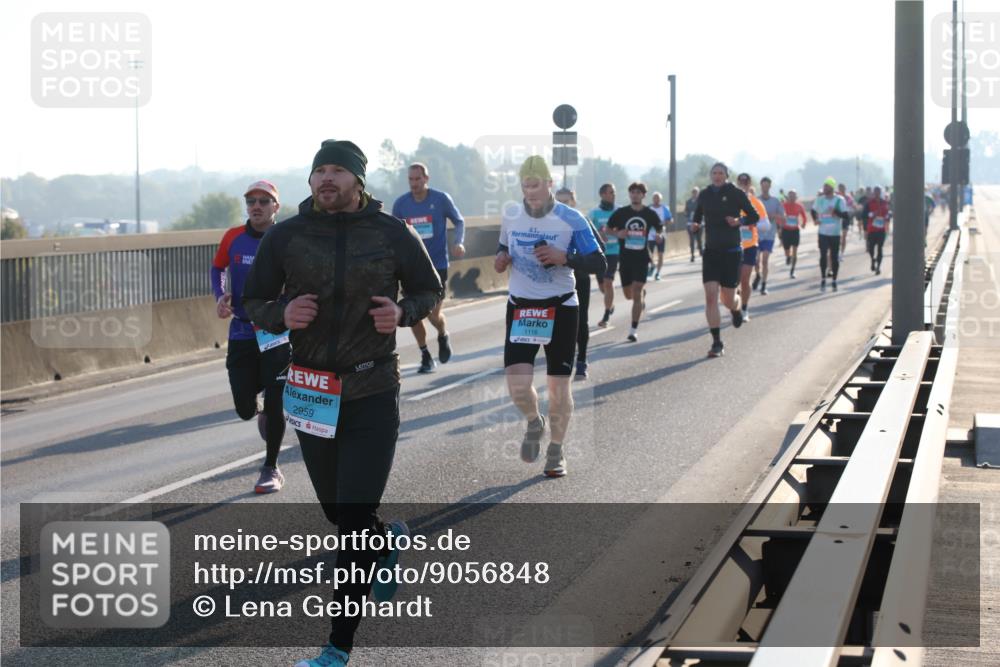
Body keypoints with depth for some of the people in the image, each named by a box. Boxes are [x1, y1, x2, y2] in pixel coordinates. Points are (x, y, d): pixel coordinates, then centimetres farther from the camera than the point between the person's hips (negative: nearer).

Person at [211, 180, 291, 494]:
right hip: (241, 333, 2)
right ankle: (263, 411, 41)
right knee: (244, 408, 2)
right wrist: (220, 296, 0)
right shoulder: (233, 238, 0)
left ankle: (271, 469, 14)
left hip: (278, 333, -2)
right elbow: (217, 268, 18)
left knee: (274, 405, -3)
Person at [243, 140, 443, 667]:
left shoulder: (392, 234, -4)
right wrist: (282, 314, -16)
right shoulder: (286, 236, -1)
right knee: (337, 512, 16)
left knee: (354, 521, -9)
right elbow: (253, 301, 7)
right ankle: (388, 541, 53)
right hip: (311, 393, 3)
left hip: (373, 393, -3)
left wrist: (403, 312, -14)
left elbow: (430, 290, 8)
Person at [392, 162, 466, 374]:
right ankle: (425, 357, 15)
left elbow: (459, 221, 7)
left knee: (434, 315, -6)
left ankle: (443, 336, 29)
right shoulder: (401, 203, -1)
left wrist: (459, 242, -10)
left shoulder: (441, 199, -6)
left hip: (437, 266, -2)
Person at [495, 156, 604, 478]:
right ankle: (534, 423, 23)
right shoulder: (510, 216, 1)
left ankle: (556, 451, 25)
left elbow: (598, 263, -10)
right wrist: (500, 259, -3)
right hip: (520, 307, 2)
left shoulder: (571, 219, -10)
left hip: (561, 307, -2)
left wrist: (564, 257, -25)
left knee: (559, 384, 4)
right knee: (517, 384, -11)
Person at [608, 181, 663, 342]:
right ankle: (642, 295, 51)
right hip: (625, 257, 2)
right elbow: (608, 228, 9)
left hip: (642, 257, -2)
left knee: (637, 292, -13)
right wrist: (617, 233, -12)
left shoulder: (650, 214, 0)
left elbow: (660, 228, 16)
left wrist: (659, 234, -7)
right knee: (628, 294, 12)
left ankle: (634, 330, -9)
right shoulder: (621, 213, -1)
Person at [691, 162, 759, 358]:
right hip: (711, 251, 2)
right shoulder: (704, 195, 6)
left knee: (728, 299, 3)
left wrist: (739, 221, -20)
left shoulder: (736, 194, -4)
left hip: (732, 252, -2)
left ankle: (736, 309, 43)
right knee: (710, 296, -11)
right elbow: (698, 215, 22)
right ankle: (716, 343, -8)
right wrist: (696, 224, 0)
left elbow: (754, 216, -1)